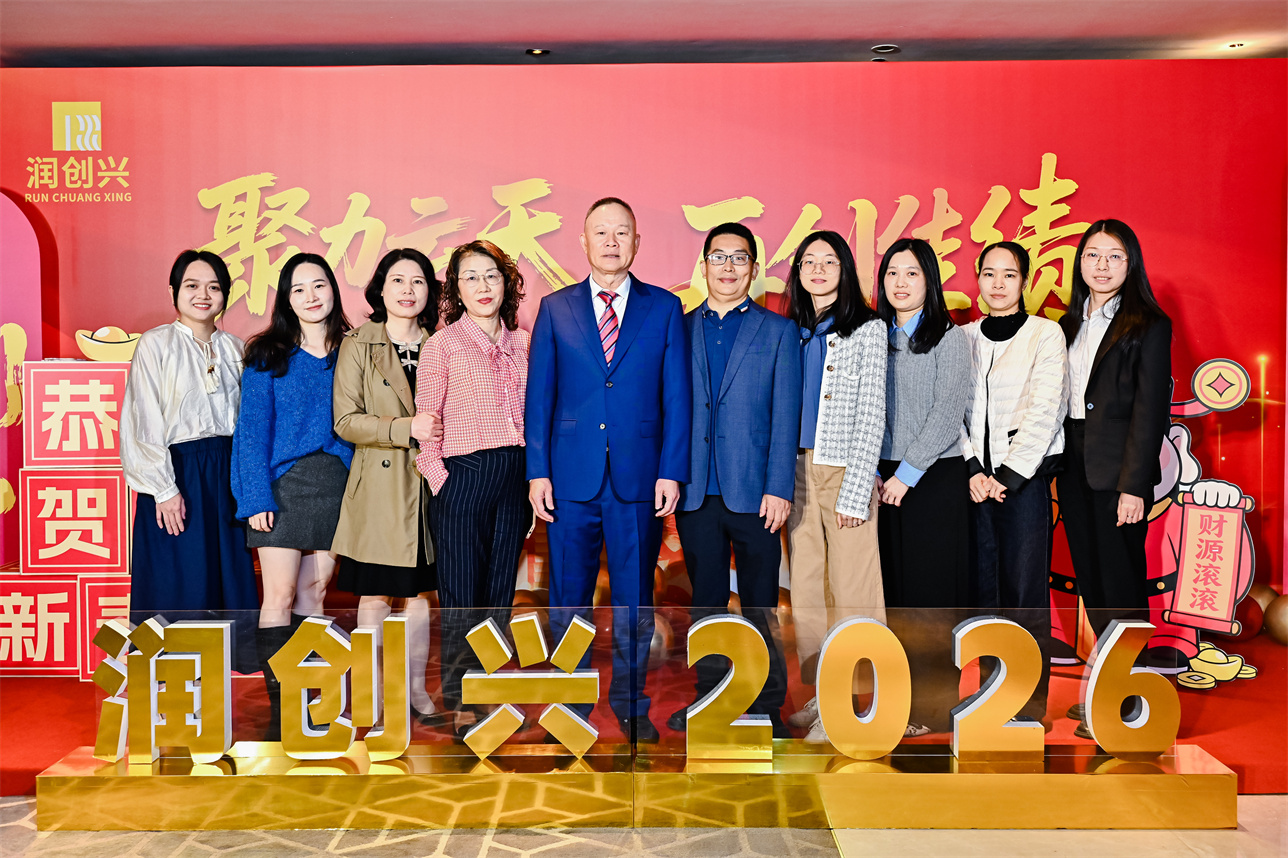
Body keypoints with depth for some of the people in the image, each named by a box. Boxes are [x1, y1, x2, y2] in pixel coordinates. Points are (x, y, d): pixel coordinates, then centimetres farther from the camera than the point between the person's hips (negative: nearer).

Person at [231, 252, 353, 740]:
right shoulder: (268, 356, 2)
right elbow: (253, 429, -1)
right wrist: (256, 496, -11)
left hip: (336, 482, 3)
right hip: (283, 481, -3)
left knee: (314, 591, 7)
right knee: (281, 595, -5)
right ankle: (278, 705, 0)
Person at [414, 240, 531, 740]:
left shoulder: (522, 342, 11)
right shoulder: (443, 345, -2)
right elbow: (425, 425, -3)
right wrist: (441, 481, -9)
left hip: (514, 479, 5)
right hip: (463, 478, -4)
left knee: (500, 592, 10)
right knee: (462, 596, -1)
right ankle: (458, 702, 12)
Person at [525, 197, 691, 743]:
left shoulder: (664, 308, 6)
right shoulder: (555, 308, 7)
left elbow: (677, 396, 3)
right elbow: (539, 395, 5)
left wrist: (671, 471, -4)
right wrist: (538, 472, -2)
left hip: (639, 477, 0)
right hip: (571, 475, 1)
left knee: (635, 599, 7)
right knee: (567, 596, 7)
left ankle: (630, 702, 23)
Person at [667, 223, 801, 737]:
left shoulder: (778, 331, 6)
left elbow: (785, 415, 0)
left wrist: (779, 488, -8)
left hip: (752, 491, -2)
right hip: (695, 491, 2)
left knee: (759, 605, 4)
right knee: (705, 601, 10)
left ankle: (767, 705, 15)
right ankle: (711, 696, 22)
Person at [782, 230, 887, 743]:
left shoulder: (867, 330, 0)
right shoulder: (793, 331, 14)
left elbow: (871, 416, -6)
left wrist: (855, 491, -12)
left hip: (845, 472, -5)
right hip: (798, 473, 5)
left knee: (851, 591, -4)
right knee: (805, 589, 7)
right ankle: (821, 695, 18)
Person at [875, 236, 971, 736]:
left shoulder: (948, 338, -2)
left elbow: (948, 415, -8)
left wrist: (907, 474, -12)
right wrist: (871, 470, -1)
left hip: (935, 476, -4)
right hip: (886, 479, 4)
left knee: (930, 586, -2)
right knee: (893, 584, 4)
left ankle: (934, 706, 6)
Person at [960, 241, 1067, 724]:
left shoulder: (1046, 334, 1)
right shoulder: (963, 337, 12)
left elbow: (1045, 413, -7)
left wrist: (1007, 475, -10)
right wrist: (973, 471, -5)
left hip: (1025, 476, -4)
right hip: (975, 479, 4)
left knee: (1025, 592, -4)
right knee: (983, 587, 5)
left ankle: (1032, 705, 4)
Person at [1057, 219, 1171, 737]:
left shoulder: (1148, 325, -6)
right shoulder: (1071, 323, 13)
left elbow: (1150, 408, -11)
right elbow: (1059, 399, 13)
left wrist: (1134, 485, -17)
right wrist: (1059, 467, 5)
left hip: (1117, 469, -6)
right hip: (1073, 466, 7)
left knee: (1121, 582, -1)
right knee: (1090, 578, 12)